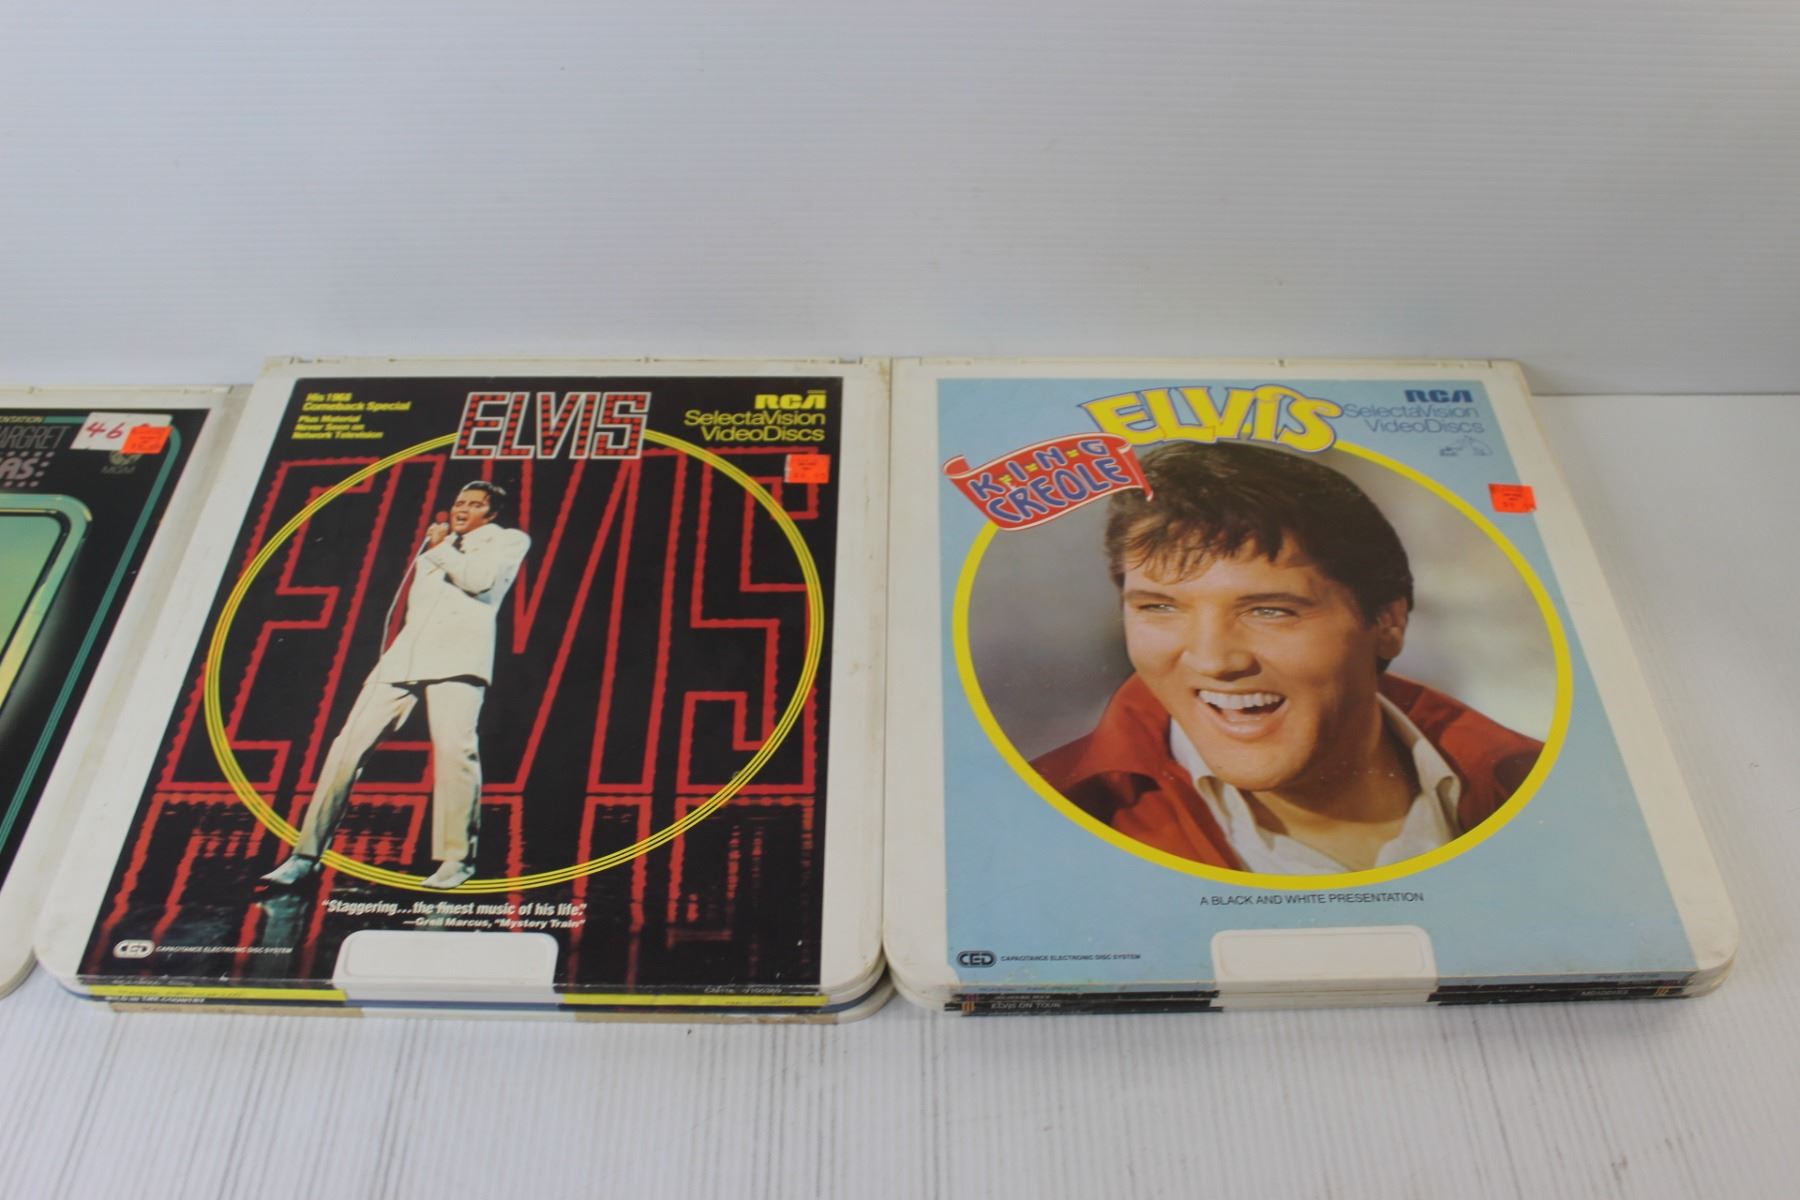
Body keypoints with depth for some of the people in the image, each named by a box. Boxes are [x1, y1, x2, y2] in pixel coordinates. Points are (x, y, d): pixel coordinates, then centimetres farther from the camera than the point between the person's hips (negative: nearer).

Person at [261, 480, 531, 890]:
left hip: (458, 653, -6)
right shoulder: (438, 545, 32)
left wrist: (439, 549, 7)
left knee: (453, 745, -23)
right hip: (407, 652, 6)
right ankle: (306, 855, 3)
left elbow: (478, 579, -5)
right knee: (349, 744, -3)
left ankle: (456, 858, -14)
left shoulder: (509, 540, 13)